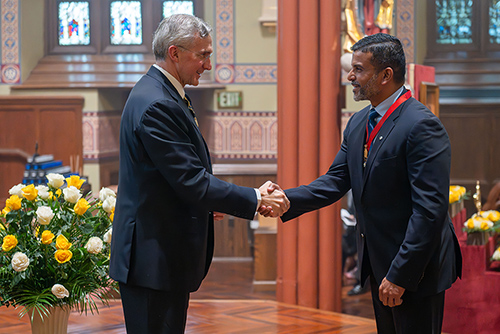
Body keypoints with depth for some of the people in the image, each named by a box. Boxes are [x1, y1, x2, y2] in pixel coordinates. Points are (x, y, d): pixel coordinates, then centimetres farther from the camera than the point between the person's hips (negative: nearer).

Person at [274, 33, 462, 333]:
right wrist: (287, 199, -11)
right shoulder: (358, 123, 9)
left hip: (415, 269, -8)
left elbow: (430, 209, -23)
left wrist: (400, 275, -23)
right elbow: (336, 181, 6)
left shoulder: (421, 125, -20)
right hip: (378, 263, 8)